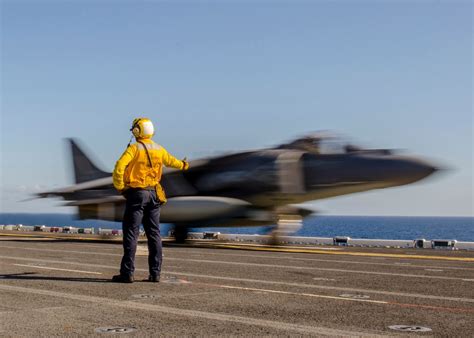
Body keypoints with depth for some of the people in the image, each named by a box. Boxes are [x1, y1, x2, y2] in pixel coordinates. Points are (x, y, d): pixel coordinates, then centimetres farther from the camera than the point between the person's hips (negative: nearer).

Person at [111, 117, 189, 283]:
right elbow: (170, 161, 30)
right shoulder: (159, 150, 10)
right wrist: (183, 165, 51)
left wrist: (119, 187, -7)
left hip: (136, 194, -5)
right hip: (154, 194, 5)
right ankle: (155, 273, 10)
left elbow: (119, 167, -20)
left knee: (131, 233, -3)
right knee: (154, 234, 9)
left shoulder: (134, 148, -9)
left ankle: (127, 273, -6)